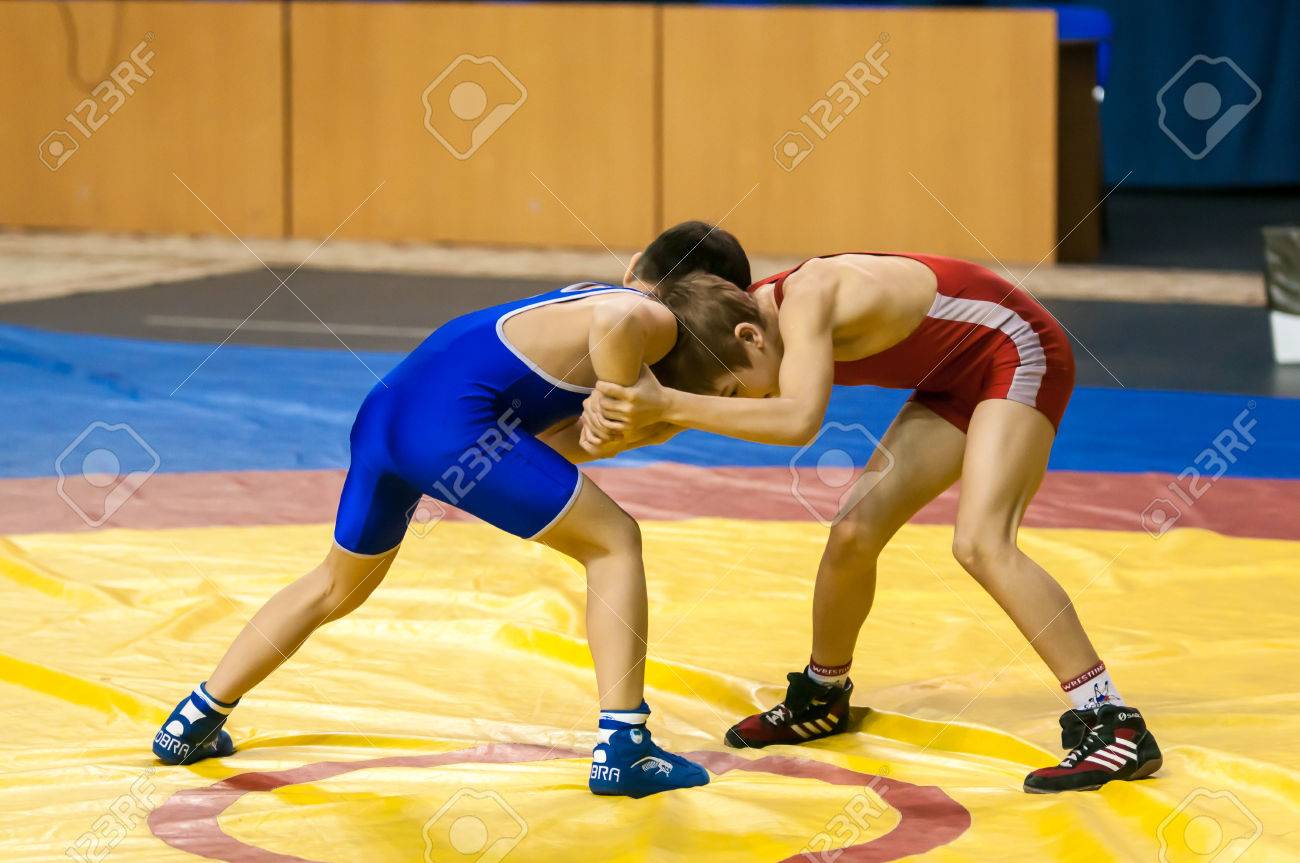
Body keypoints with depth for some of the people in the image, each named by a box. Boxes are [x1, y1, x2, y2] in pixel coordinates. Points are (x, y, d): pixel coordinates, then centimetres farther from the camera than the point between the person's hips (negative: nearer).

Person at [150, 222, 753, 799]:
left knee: (336, 587, 29)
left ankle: (193, 723, 34)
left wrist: (644, 421, 15)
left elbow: (553, 448, 23)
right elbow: (615, 321, -25)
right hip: (452, 425, -8)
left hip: (383, 414, 8)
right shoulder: (658, 322, 3)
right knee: (615, 542, 6)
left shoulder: (585, 296, 28)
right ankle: (622, 750, 0)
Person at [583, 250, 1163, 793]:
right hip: (956, 383, 9)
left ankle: (1112, 722, -24)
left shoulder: (806, 297, -32)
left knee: (979, 543, -25)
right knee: (853, 534, 3)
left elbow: (800, 420, -46)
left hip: (1018, 354, -9)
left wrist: (669, 405, -47)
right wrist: (608, 404, -20)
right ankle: (822, 697, 28)